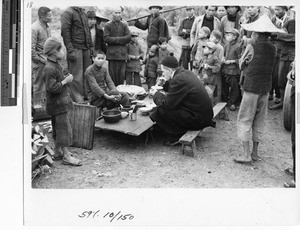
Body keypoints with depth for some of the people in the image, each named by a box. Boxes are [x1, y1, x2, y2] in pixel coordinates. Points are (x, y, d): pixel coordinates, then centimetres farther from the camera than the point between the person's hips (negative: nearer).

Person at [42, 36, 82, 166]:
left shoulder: (55, 65, 12)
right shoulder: (49, 69, -22)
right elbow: (52, 88, -27)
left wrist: (66, 79, 12)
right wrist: (65, 81, -20)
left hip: (60, 103, 10)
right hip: (58, 103, -10)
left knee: (58, 128, 17)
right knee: (64, 128, -6)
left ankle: (58, 152, 29)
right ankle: (66, 156, 0)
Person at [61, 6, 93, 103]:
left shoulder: (83, 12, 18)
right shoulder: (68, 12, -7)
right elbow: (65, 31, -13)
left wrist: (90, 47, 13)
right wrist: (70, 50, -19)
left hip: (86, 49, 8)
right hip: (75, 49, -8)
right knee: (76, 76, -4)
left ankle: (86, 95, 19)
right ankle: (78, 99, 2)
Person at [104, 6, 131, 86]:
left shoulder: (124, 25, 12)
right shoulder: (108, 25, 4)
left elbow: (128, 38, 2)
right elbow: (106, 38, -7)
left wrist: (117, 39, -7)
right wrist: (120, 39, -9)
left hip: (122, 53, 3)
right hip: (112, 53, -2)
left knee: (122, 75, 2)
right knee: (113, 75, -2)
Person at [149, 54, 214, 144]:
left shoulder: (178, 79, -20)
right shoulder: (187, 73, 8)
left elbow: (166, 104, -16)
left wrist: (156, 94, 2)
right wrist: (164, 94, 12)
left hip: (198, 119, -10)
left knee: (161, 110, -11)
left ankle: (176, 138, 2)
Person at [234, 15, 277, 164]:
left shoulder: (252, 47, -11)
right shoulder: (273, 49, 4)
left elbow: (242, 65, -1)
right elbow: (268, 66, 9)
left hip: (251, 87, -5)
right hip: (265, 88, 6)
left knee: (244, 120, 3)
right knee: (259, 121, 14)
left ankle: (246, 154, 1)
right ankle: (255, 153, 22)